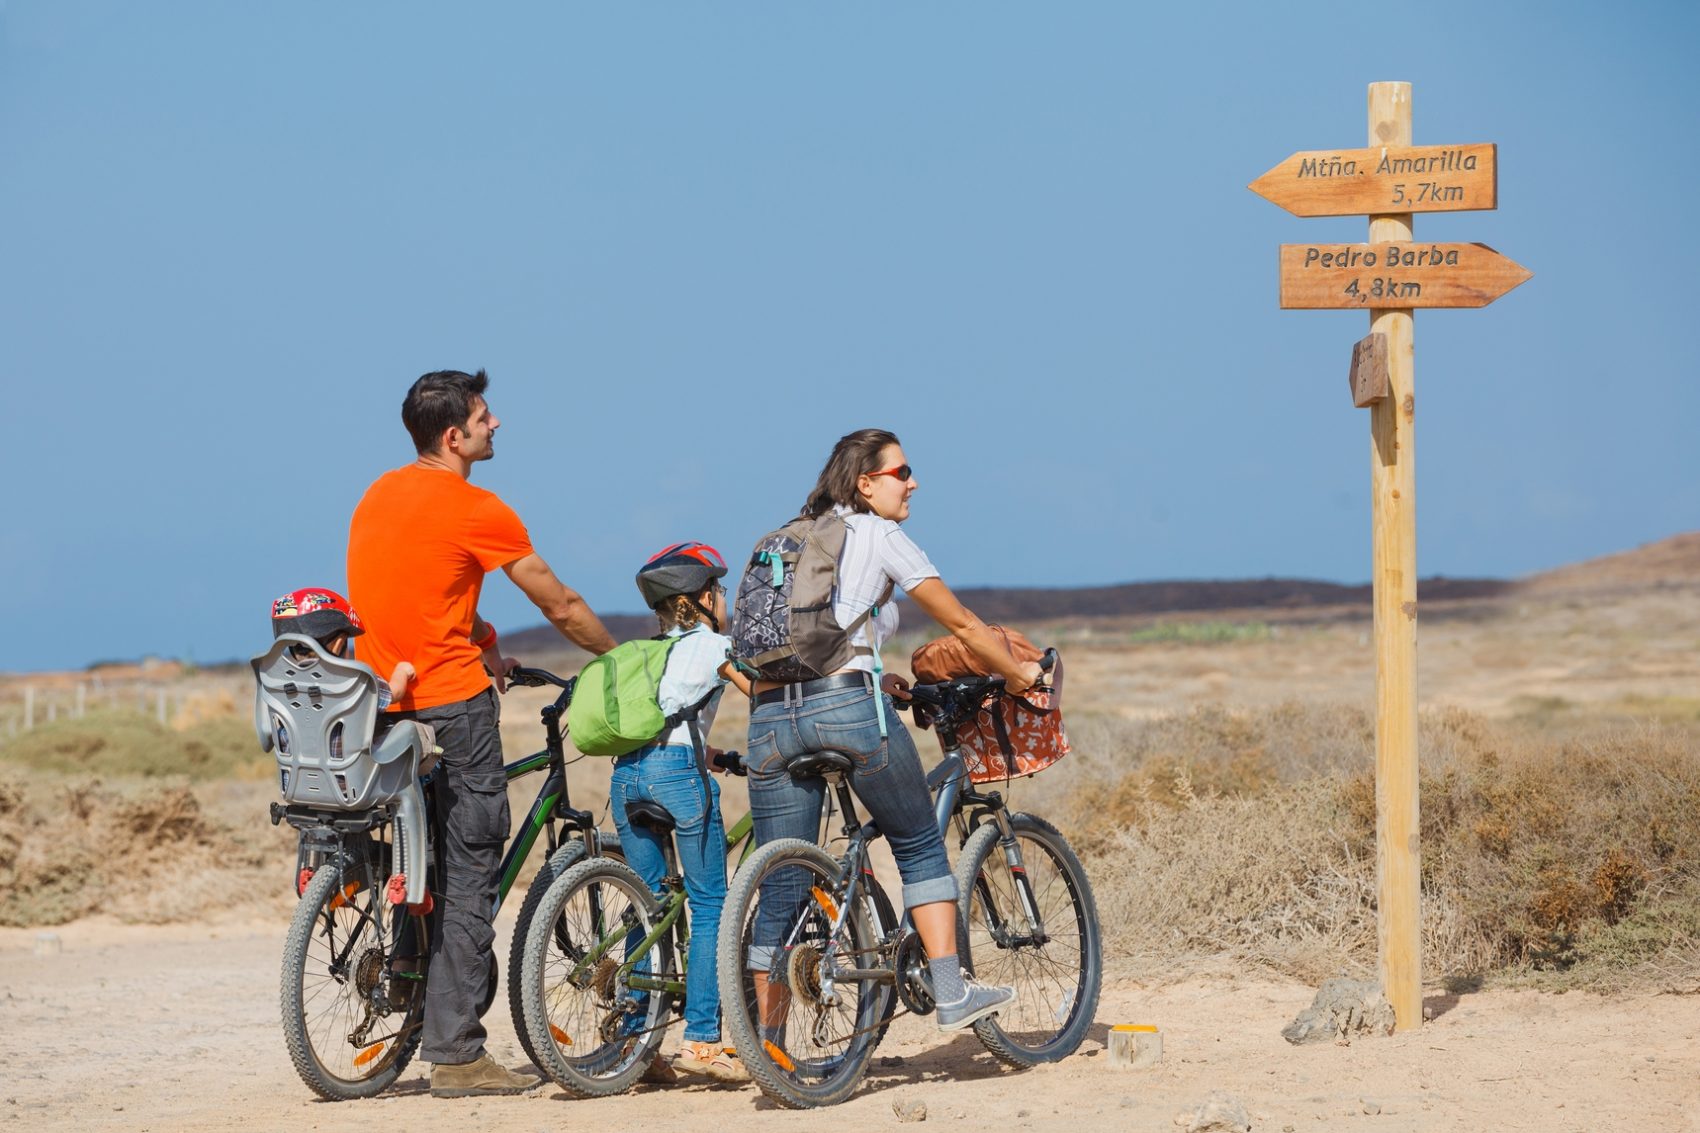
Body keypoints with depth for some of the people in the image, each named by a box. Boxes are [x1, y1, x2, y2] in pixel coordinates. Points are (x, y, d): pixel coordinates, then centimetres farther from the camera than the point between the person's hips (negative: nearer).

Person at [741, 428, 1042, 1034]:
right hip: (846, 705, -5)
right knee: (922, 847, 13)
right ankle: (951, 995, 9)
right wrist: (1020, 675, 21)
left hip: (769, 717, 5)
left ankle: (768, 1045, 5)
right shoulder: (878, 536, 6)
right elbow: (963, 624, 9)